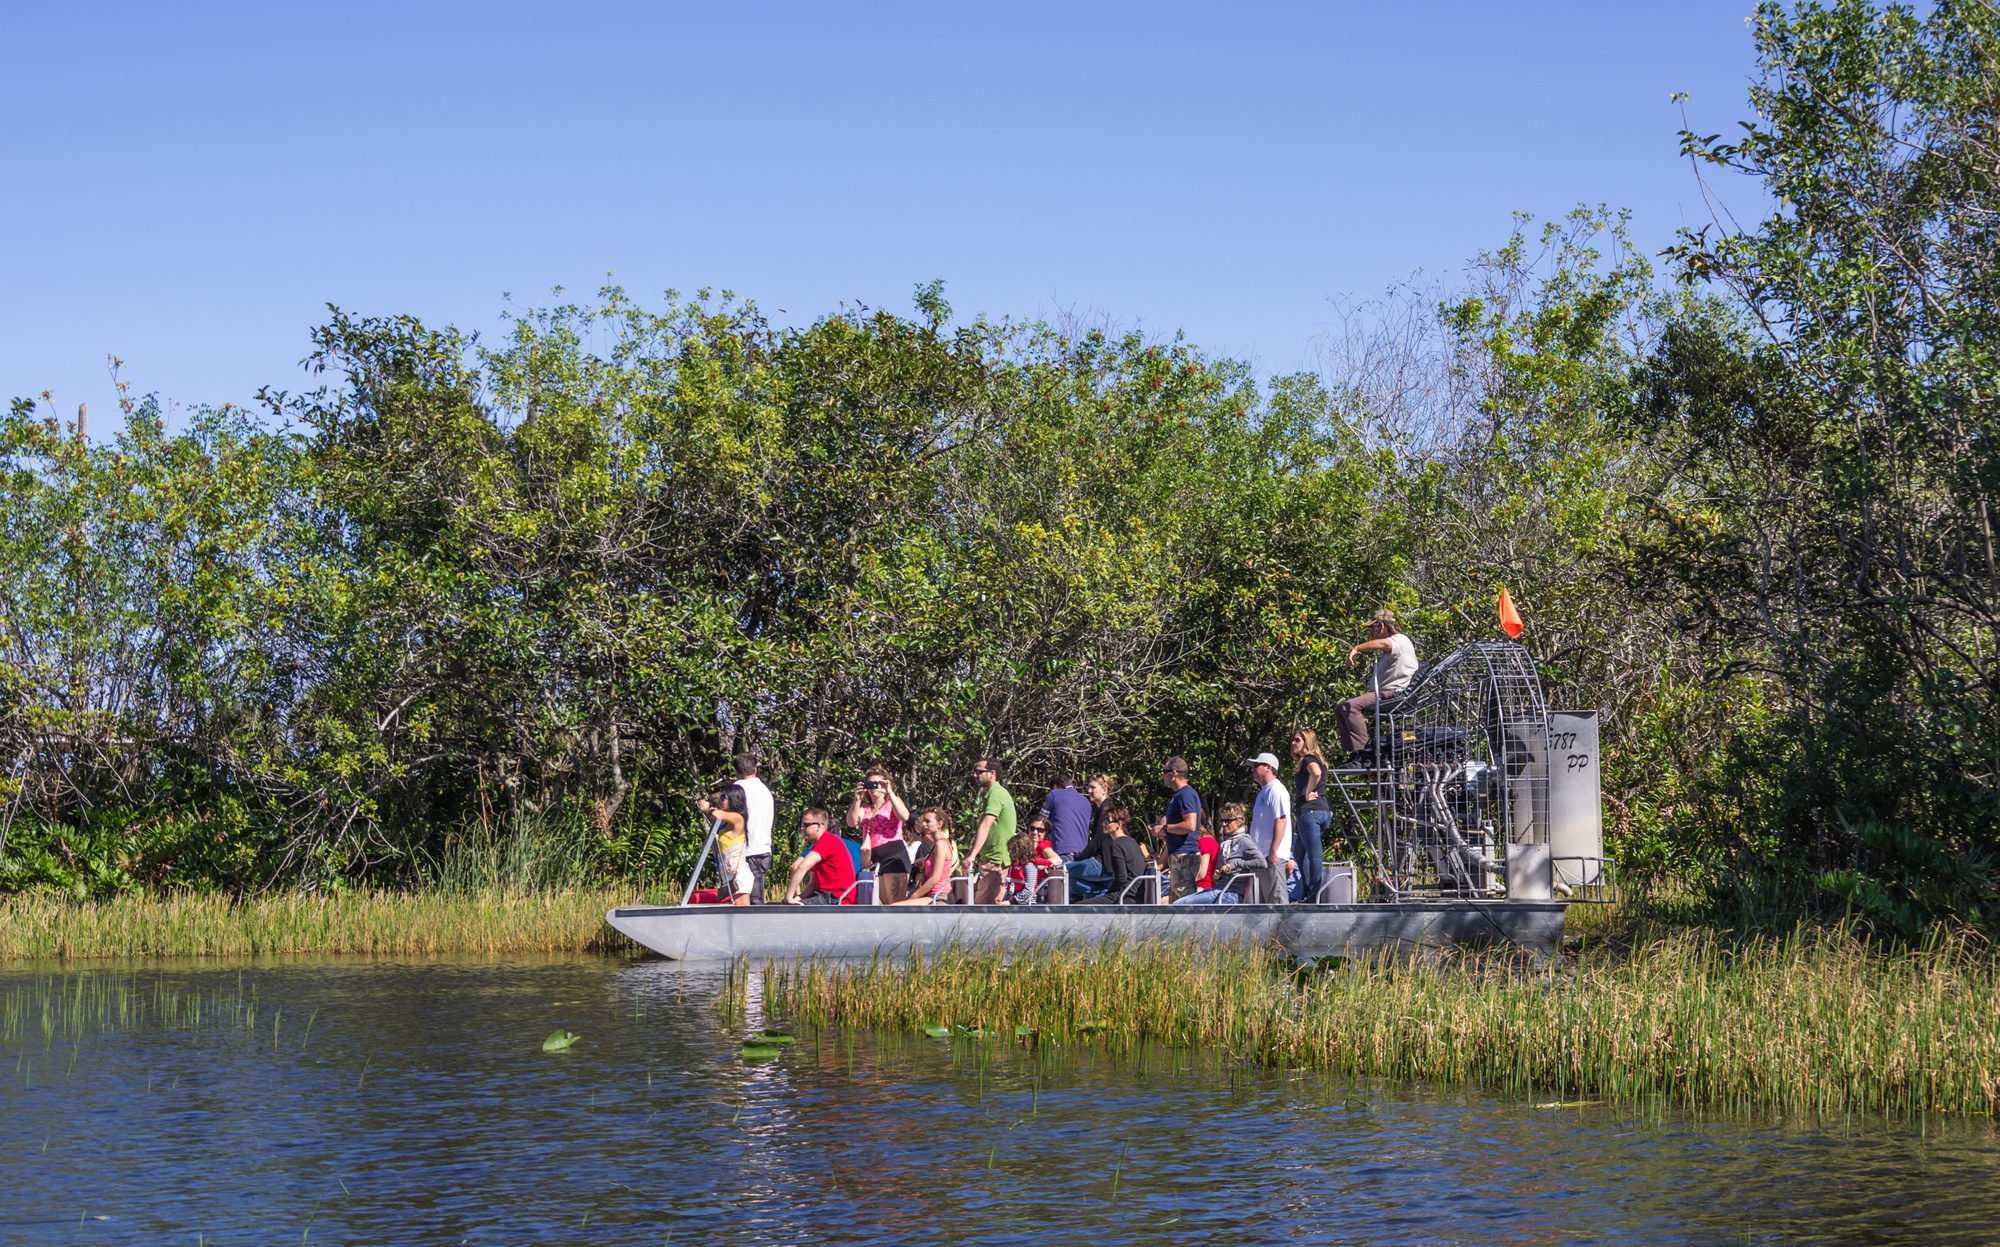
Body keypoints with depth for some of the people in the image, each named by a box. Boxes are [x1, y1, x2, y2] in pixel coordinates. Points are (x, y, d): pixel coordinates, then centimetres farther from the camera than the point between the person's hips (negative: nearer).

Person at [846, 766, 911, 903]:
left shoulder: (892, 803, 9)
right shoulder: (865, 808, 19)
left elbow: (904, 817, -13)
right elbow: (852, 822, 1)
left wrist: (890, 793, -15)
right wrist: (857, 800, -9)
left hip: (894, 855, -6)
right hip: (873, 858, 6)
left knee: (897, 904, -13)